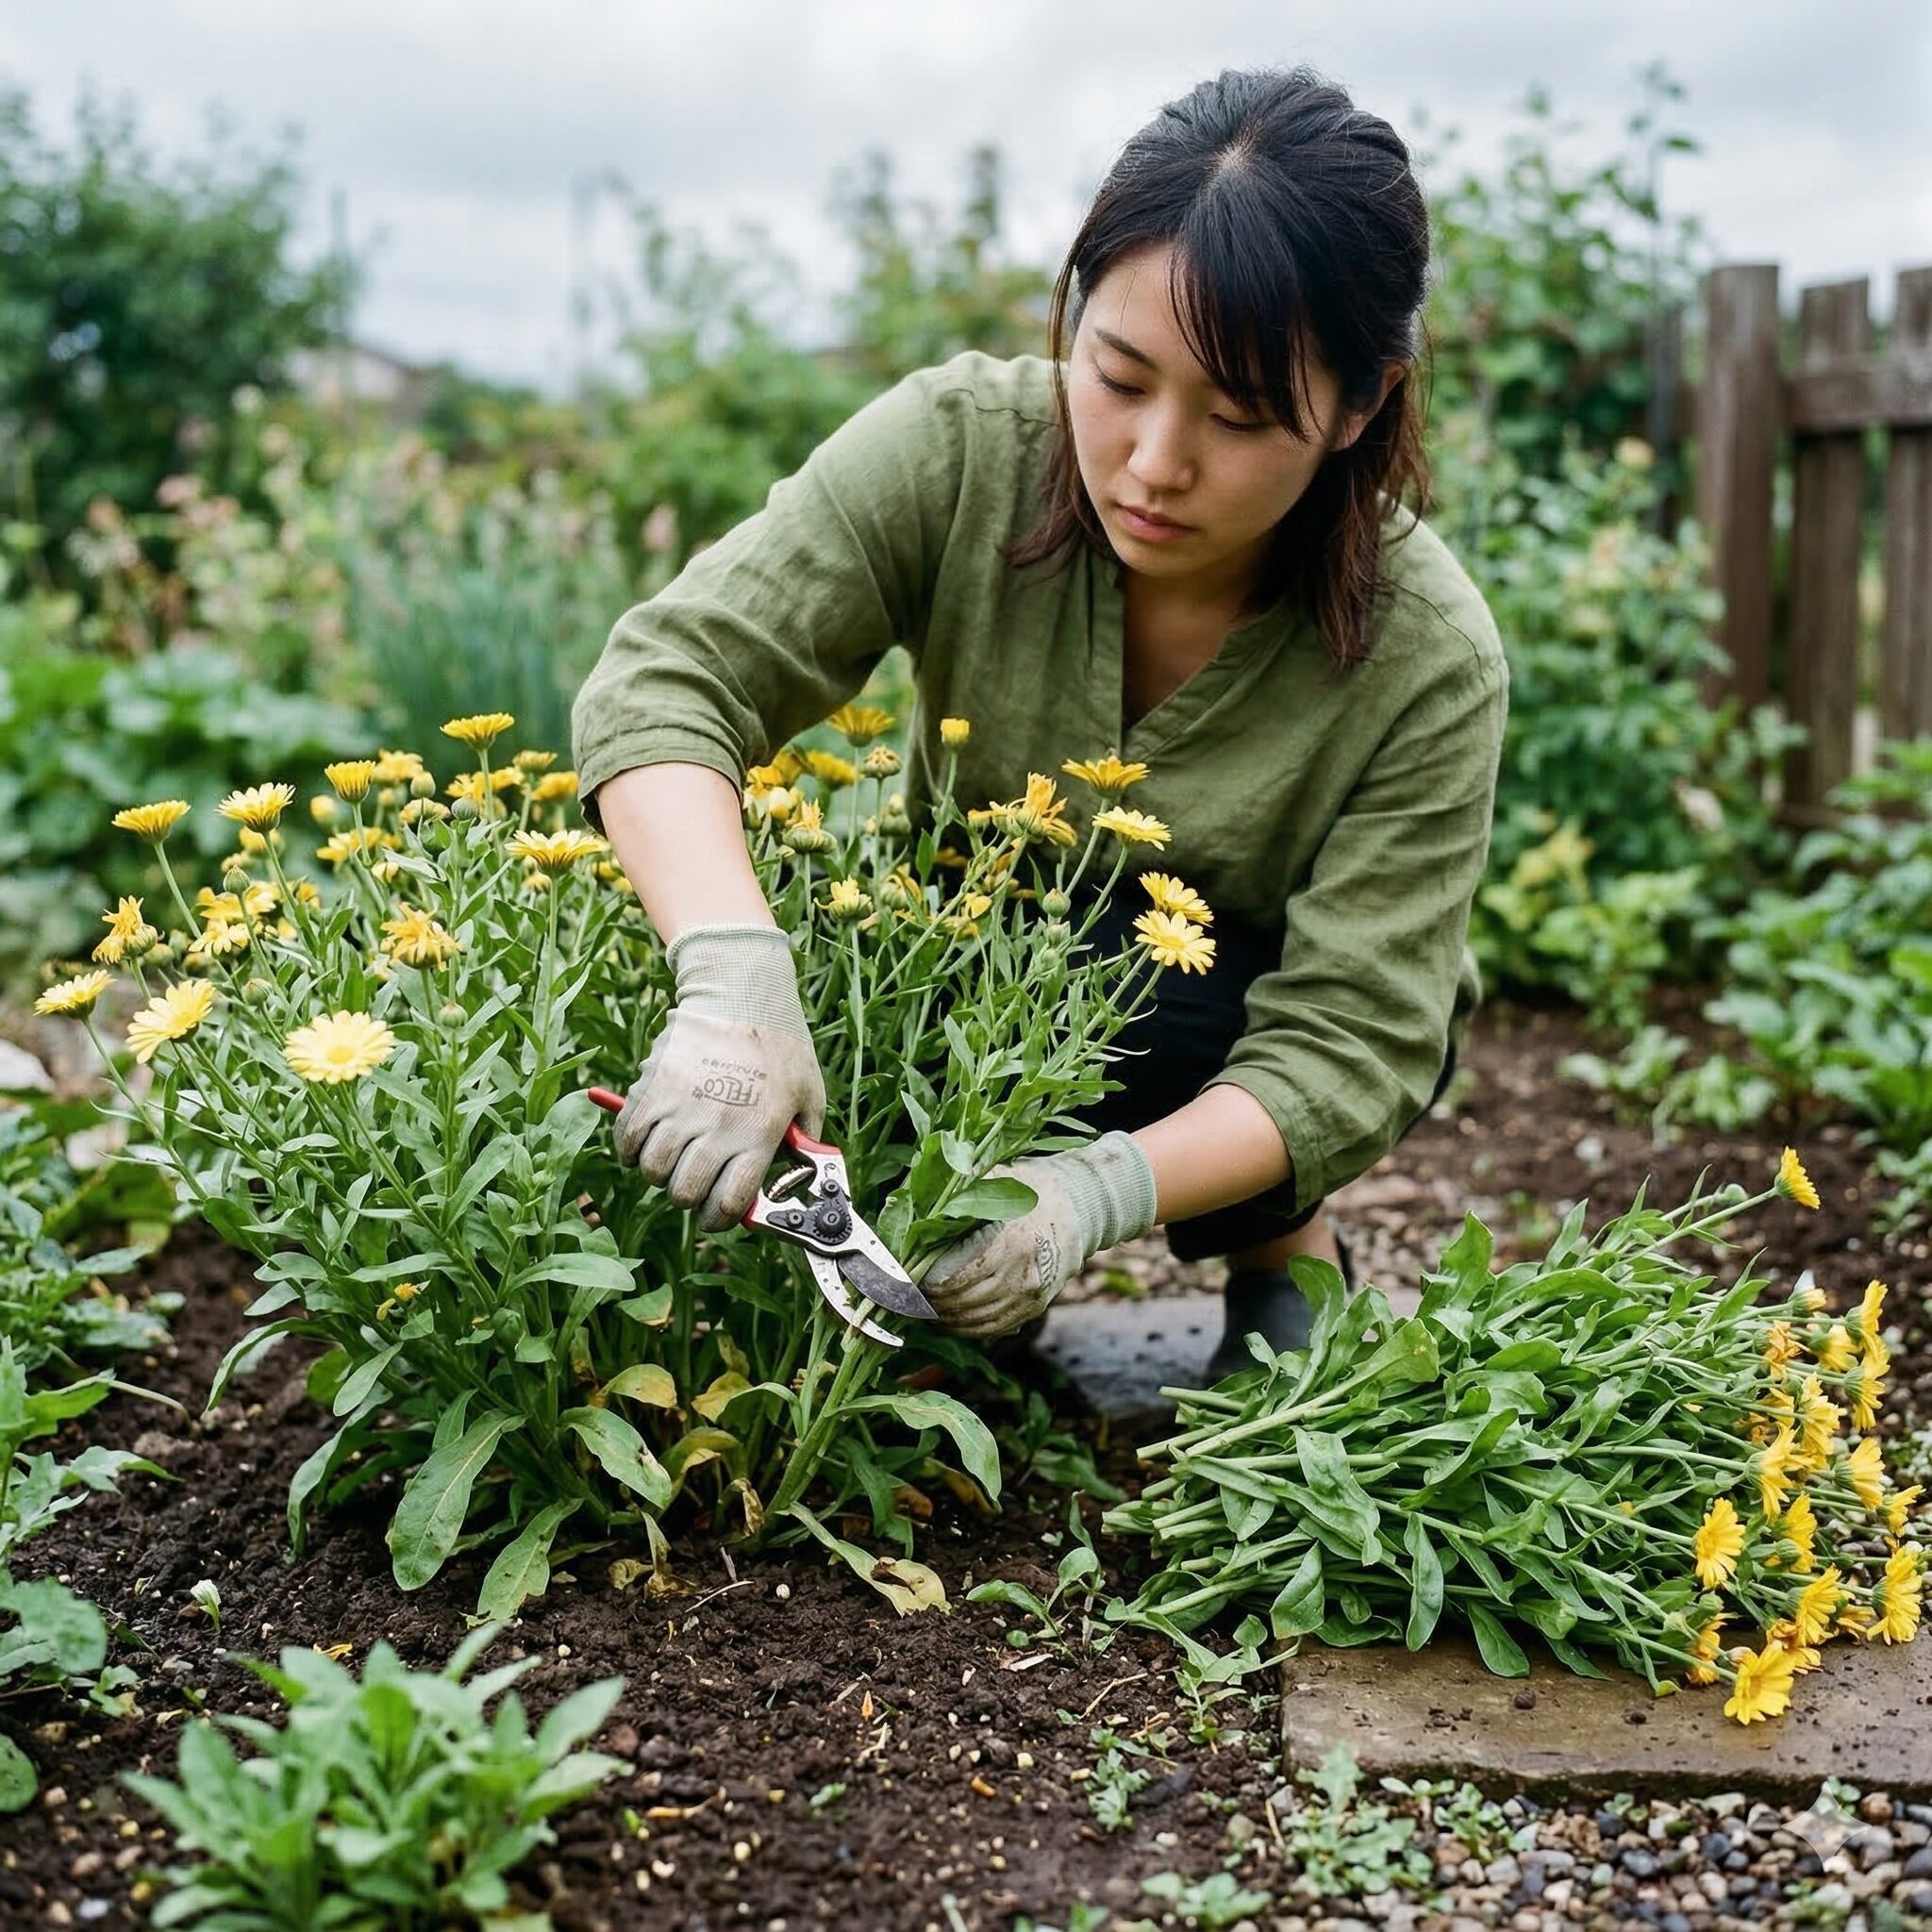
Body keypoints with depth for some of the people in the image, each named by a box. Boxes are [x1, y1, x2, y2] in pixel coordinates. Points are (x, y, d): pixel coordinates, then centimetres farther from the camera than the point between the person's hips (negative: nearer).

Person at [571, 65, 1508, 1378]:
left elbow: (1344, 1050, -27)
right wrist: (735, 976, -51)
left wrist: (1096, 1192, -46)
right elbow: (670, 676, -32)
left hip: (1229, 1052, -1)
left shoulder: (1429, 665, -27)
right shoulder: (960, 449, -25)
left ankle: (1282, 1246, -3)